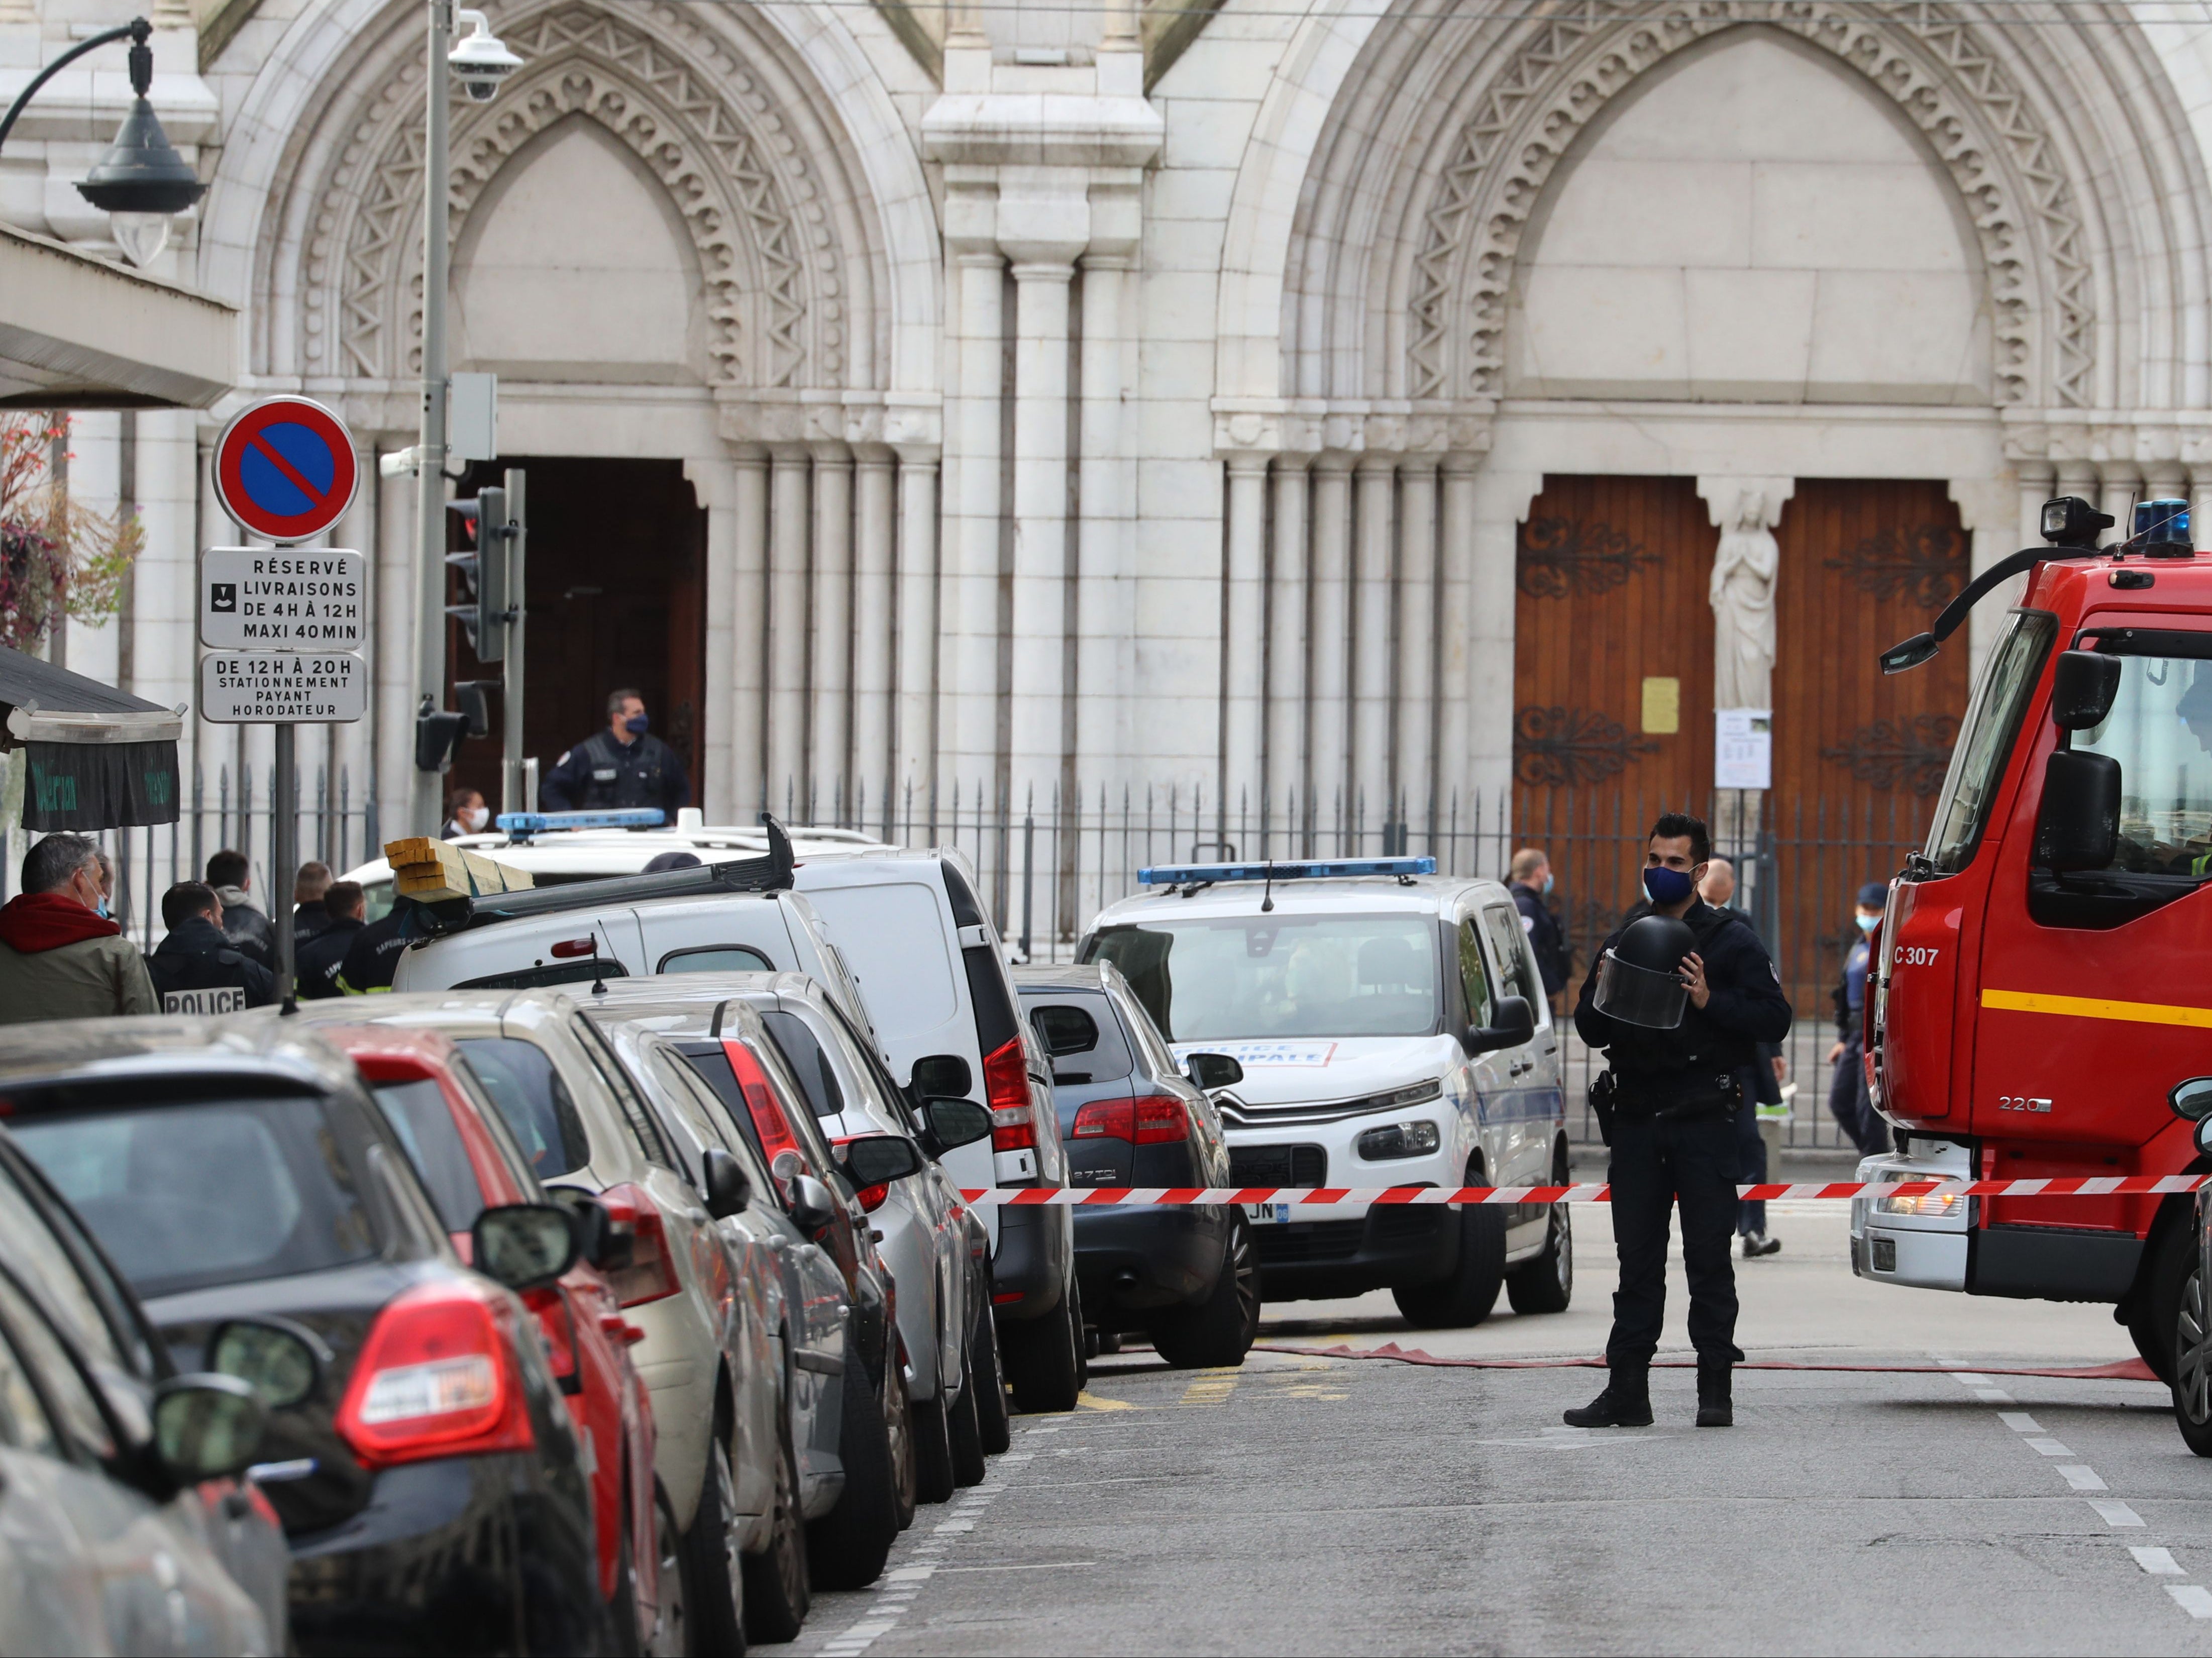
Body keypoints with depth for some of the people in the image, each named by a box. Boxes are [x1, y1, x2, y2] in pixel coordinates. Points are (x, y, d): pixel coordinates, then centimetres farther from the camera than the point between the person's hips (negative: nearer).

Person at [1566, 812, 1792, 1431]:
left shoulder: (1730, 939, 2)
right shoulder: (1625, 937, 15)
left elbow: (1774, 1019, -6)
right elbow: (1590, 1028, 17)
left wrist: (1710, 1001, -18)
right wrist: (1605, 1001, -5)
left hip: (1704, 1120, -4)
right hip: (1637, 1117, 4)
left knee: (1709, 1256, -3)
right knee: (1637, 1257, 5)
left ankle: (1715, 1389, 0)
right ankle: (1627, 1390, 6)